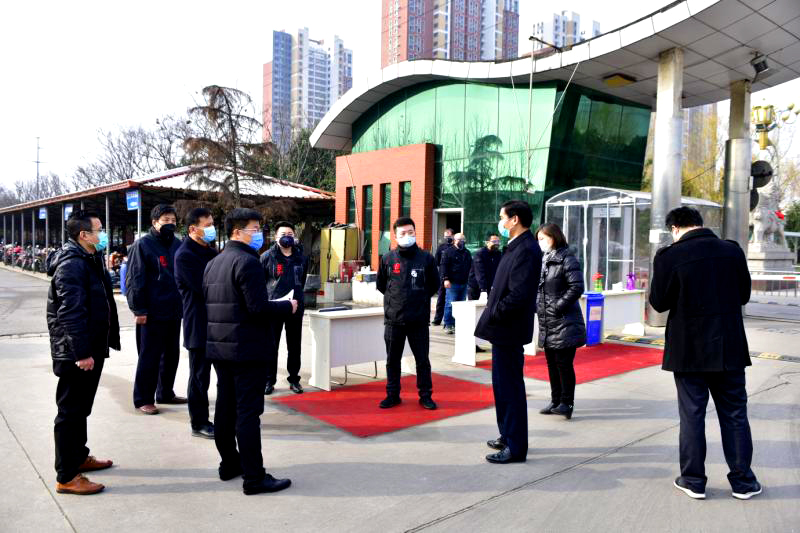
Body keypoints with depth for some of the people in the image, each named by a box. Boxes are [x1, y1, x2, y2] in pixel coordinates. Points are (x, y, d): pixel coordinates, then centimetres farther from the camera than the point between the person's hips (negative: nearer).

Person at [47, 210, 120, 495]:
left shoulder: (90, 260, 14)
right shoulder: (72, 265, -19)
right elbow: (71, 313, -25)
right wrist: (81, 353, -25)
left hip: (92, 348, 10)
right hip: (76, 353, -10)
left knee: (81, 408, 21)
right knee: (71, 412, -1)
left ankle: (79, 457, 36)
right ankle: (67, 477, 8)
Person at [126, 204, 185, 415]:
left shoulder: (178, 245, 12)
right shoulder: (143, 244, -7)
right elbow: (134, 279, -11)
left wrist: (183, 304, 14)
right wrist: (139, 309, -15)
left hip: (174, 311, 7)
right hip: (152, 313, -7)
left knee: (172, 354, 14)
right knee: (149, 357, 0)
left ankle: (165, 393, 27)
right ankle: (142, 399, 11)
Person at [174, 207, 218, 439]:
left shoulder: (210, 251, 14)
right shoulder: (185, 255, -14)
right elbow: (202, 288, -21)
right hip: (199, 324, -8)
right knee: (199, 376, 3)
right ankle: (199, 423, 15)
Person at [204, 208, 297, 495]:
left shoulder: (212, 264, 13)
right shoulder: (247, 261, -15)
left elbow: (209, 305, 15)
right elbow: (258, 307, -22)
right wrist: (287, 306, -8)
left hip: (219, 346, 9)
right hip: (246, 348, -9)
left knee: (225, 407, 15)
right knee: (248, 412, -5)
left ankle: (229, 463, 27)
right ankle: (254, 478, 0)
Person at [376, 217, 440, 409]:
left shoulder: (426, 258, -1)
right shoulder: (388, 259, 2)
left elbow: (434, 285, 10)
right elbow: (381, 284, 15)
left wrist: (420, 299, 7)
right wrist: (395, 299, 11)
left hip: (419, 320, -1)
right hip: (393, 320, 1)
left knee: (422, 360, 7)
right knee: (392, 360, 11)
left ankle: (425, 395, 21)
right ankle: (392, 395, 24)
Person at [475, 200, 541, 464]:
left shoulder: (526, 250, -18)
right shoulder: (517, 247, 13)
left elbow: (519, 294, -25)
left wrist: (492, 315, -15)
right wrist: (492, 313, 9)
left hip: (509, 330, -10)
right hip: (504, 327, 10)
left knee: (509, 386, -1)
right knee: (504, 385, 18)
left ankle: (515, 447, 10)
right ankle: (508, 435, 32)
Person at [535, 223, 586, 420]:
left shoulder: (567, 259, -10)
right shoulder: (543, 260, 13)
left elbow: (577, 287, -16)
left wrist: (558, 307, -16)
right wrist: (537, 305, 6)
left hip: (564, 323, -8)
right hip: (547, 323, 8)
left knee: (564, 363, -4)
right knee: (552, 363, 14)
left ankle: (566, 404, 6)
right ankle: (555, 401, 25)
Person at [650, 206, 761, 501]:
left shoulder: (669, 256, -12)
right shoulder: (732, 251, 0)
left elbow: (659, 302, -8)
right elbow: (744, 295, 9)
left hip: (689, 350, -3)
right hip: (729, 348, 3)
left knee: (692, 414, 8)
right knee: (735, 414, 13)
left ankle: (693, 480, 16)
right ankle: (742, 481, 21)